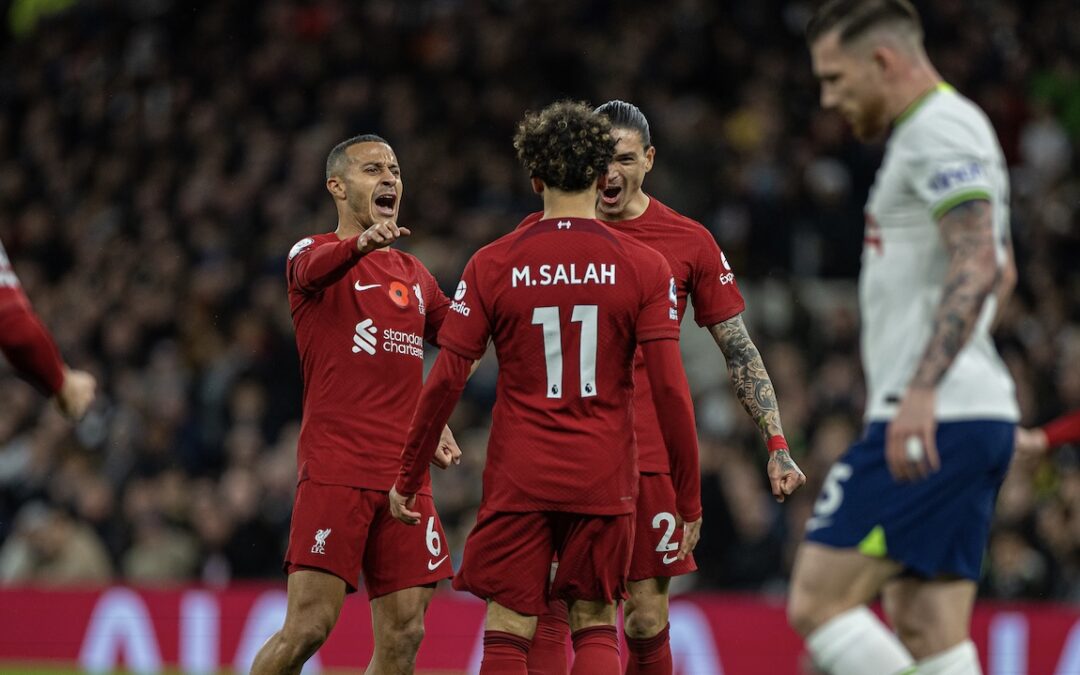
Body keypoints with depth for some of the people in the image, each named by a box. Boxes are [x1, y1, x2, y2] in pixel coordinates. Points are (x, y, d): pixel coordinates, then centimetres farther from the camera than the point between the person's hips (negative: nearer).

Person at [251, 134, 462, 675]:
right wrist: (362, 243, -46)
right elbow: (311, 269, -24)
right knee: (308, 626, -13)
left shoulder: (414, 275, 20)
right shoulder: (316, 250, 1)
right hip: (334, 468, -6)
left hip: (404, 476, 6)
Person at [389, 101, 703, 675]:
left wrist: (408, 478, 8)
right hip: (604, 478, 1)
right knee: (595, 627, 10)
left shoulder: (493, 266, -1)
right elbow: (669, 388, -6)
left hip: (518, 478, 0)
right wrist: (689, 499, 0)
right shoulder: (644, 267, -2)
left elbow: (446, 380, -2)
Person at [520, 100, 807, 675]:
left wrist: (775, 444, 1)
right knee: (545, 605, -11)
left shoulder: (691, 243, 4)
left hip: (650, 454, 0)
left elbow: (740, 352, 8)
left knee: (647, 621, 1)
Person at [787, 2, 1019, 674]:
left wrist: (922, 391, -31)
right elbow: (989, 270, 30)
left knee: (817, 602, -11)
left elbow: (978, 264, -23)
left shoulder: (941, 131, -10)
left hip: (936, 420, -10)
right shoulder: (936, 132, 22)